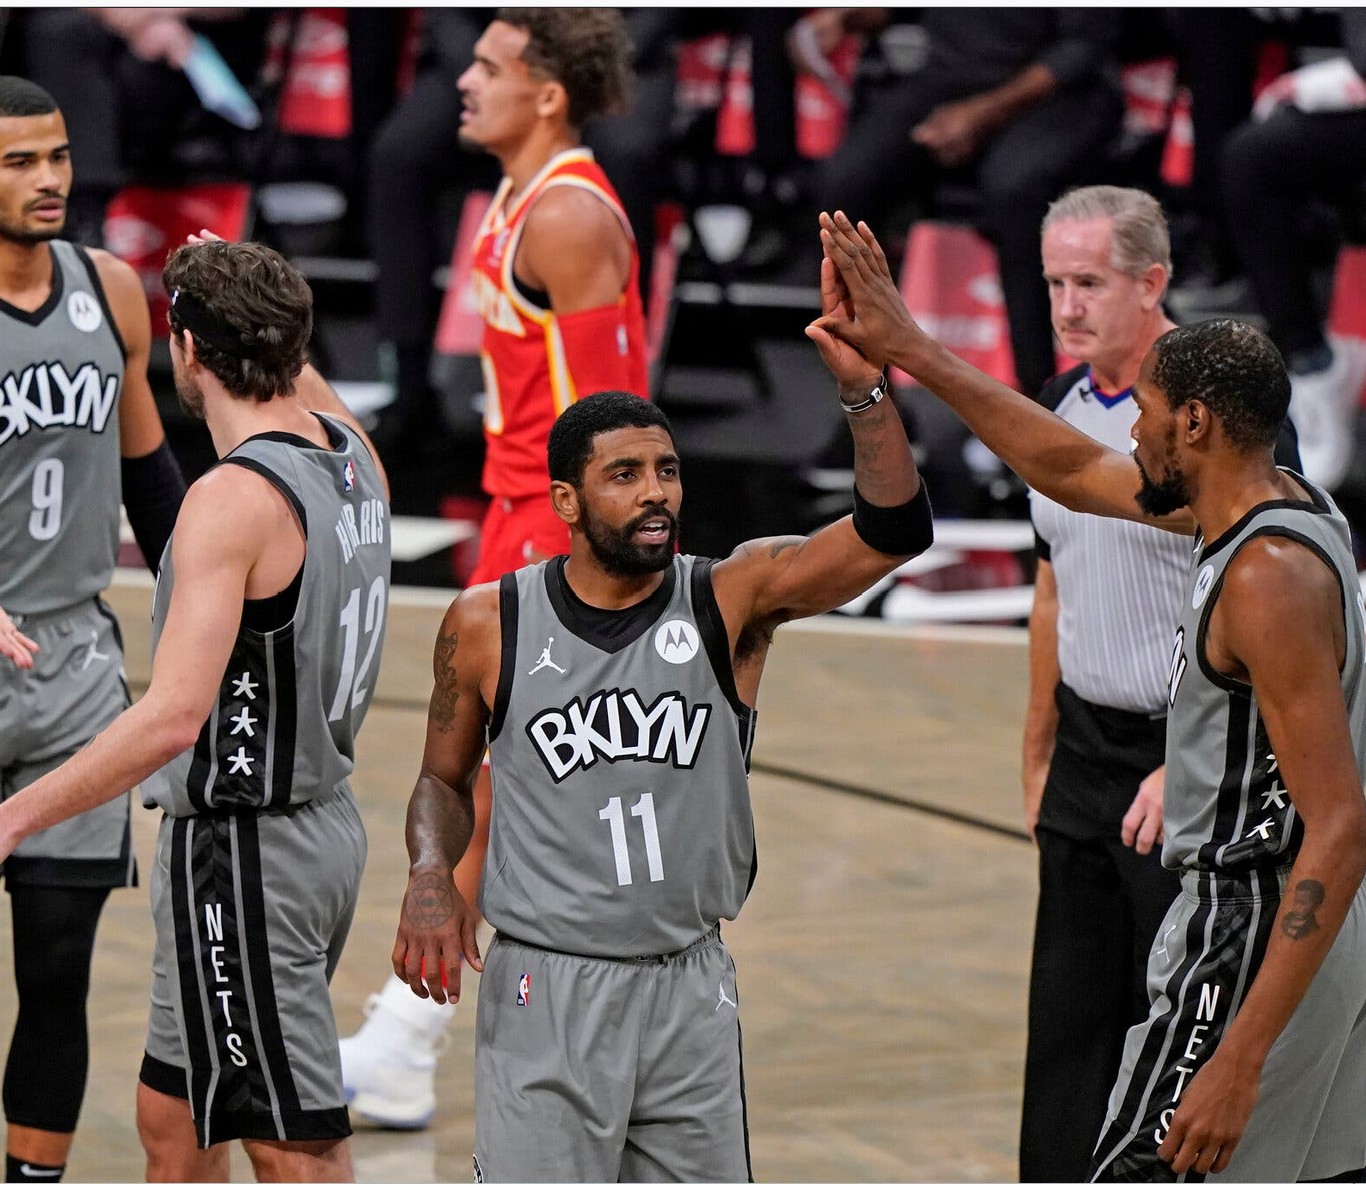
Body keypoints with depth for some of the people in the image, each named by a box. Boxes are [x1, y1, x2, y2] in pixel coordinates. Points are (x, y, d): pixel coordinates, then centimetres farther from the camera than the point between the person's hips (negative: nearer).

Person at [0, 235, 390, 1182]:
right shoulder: (350, 453, 3)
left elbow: (173, 716, -30)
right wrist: (253, 299, 36)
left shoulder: (231, 499, -23)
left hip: (242, 854, -9)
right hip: (324, 826, 9)